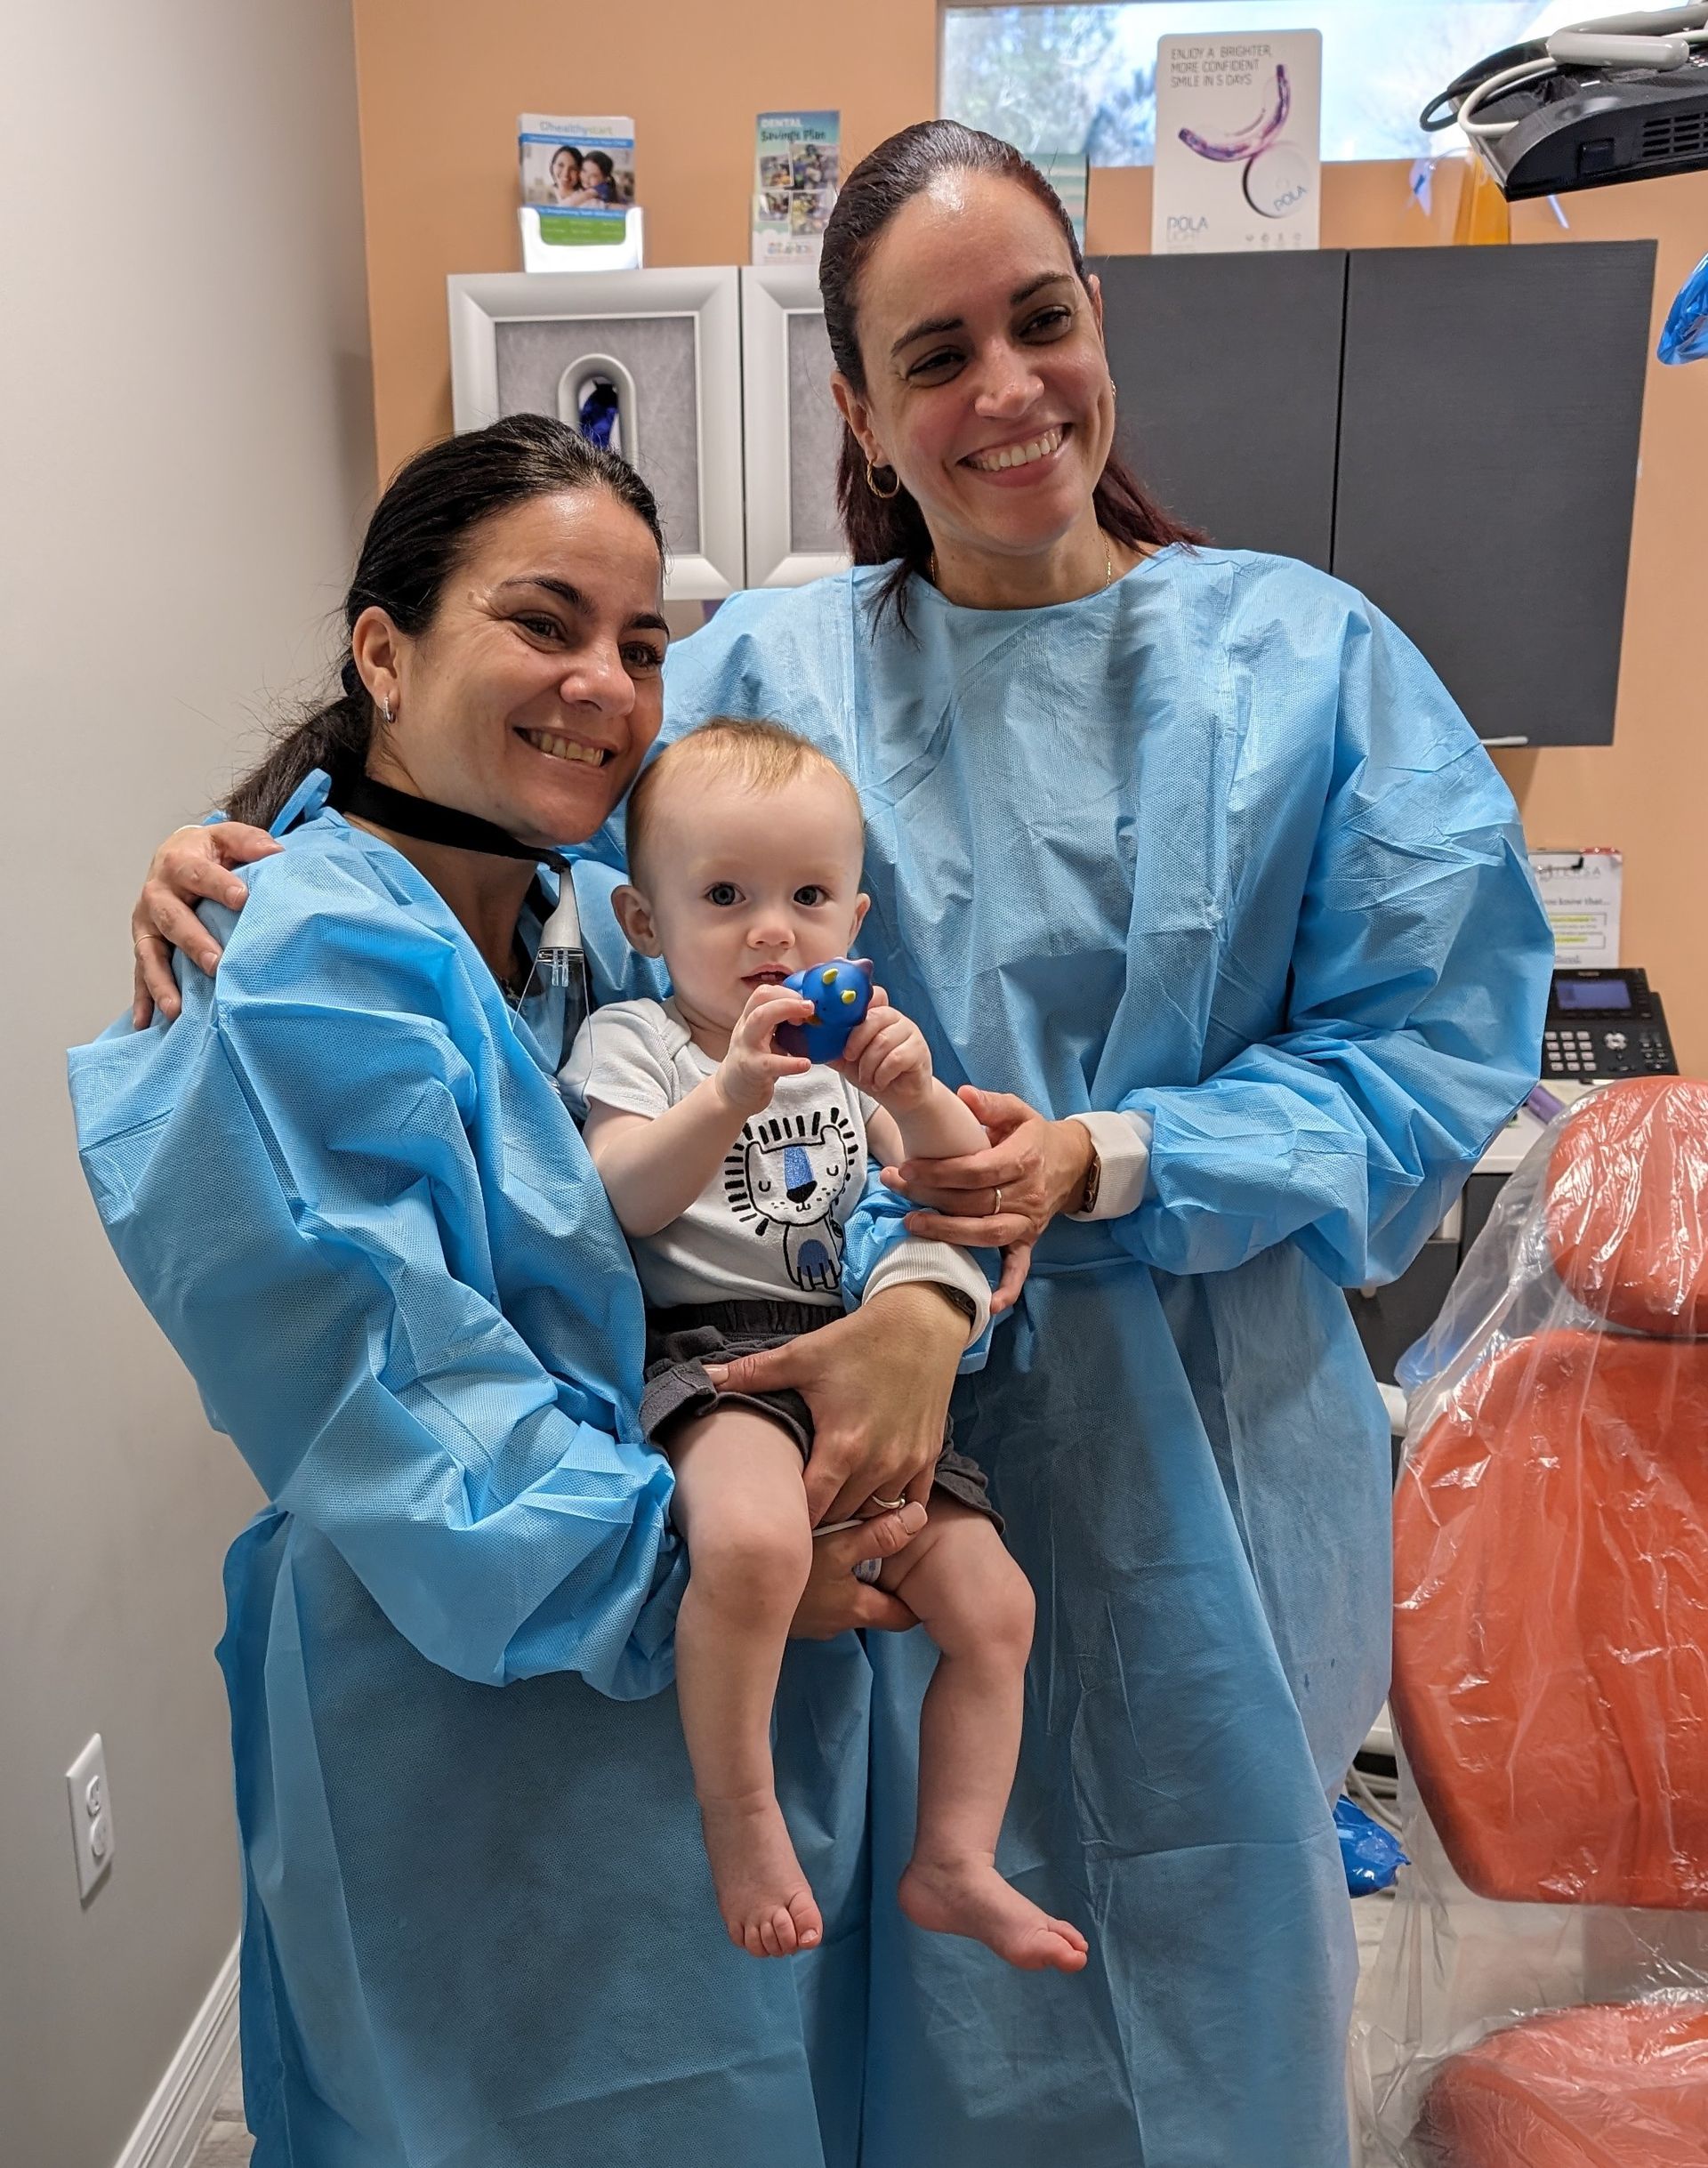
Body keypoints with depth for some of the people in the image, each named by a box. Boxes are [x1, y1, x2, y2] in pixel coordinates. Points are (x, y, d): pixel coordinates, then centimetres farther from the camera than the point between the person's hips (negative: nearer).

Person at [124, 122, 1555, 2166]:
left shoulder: (1307, 656, -2)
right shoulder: (762, 672, -2)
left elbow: (1430, 1043, -5)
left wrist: (1112, 1169, -18)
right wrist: (248, 877, -15)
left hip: (1192, 1453, 1)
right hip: (891, 1439, 0)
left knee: (1199, 1933, 21)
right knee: (924, 1986, 19)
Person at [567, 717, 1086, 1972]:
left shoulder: (850, 1051, 17)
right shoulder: (632, 1041, 2)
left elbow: (964, 1194, 9)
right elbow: (627, 1198, -15)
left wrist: (916, 1094, -11)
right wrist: (735, 1091, -30)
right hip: (712, 1354, -6)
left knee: (991, 1601, 1)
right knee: (753, 1540, -36)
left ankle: (954, 1863, 18)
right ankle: (740, 1813, -12)